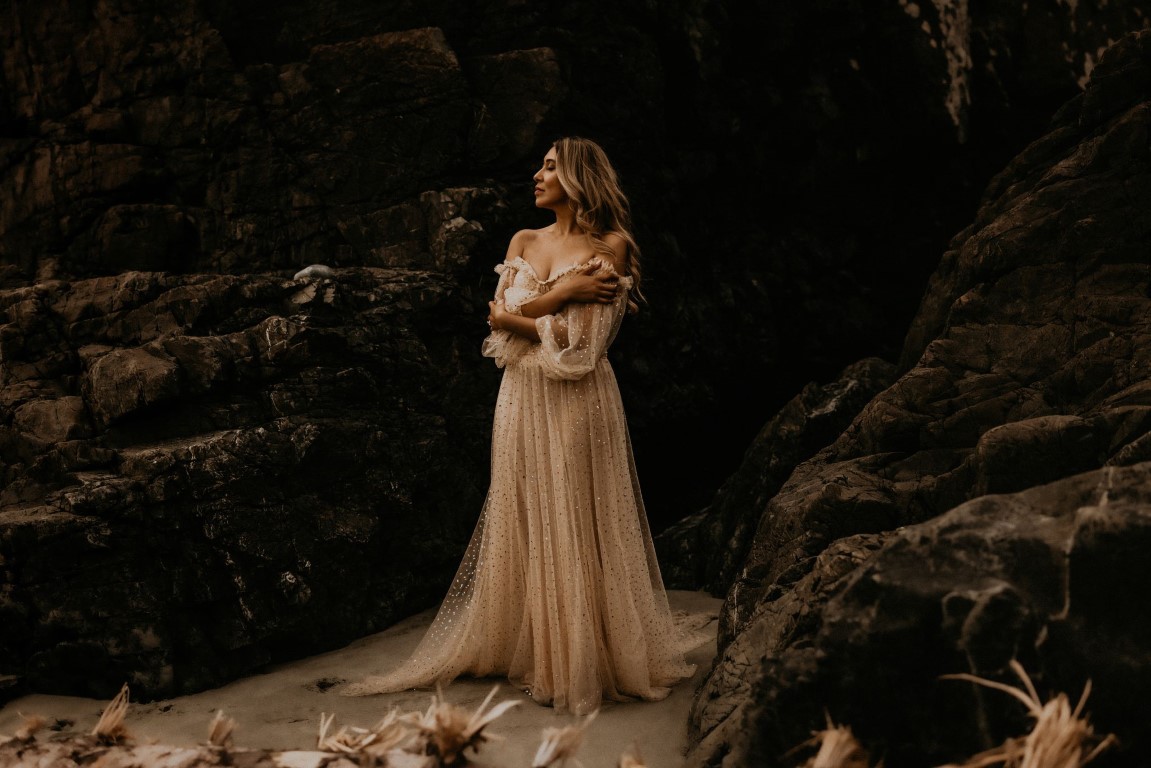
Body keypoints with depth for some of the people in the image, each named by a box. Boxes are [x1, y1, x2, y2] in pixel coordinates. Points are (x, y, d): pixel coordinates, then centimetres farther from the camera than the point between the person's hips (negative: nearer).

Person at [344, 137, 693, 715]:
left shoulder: (611, 246, -2)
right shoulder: (523, 242, 13)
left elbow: (582, 338, -11)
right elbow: (498, 318, 1)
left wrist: (522, 314, -5)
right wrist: (561, 294, -8)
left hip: (577, 401, -5)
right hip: (523, 398, 5)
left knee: (578, 527, 0)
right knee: (524, 526, 9)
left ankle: (587, 657, 14)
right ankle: (530, 648, 21)